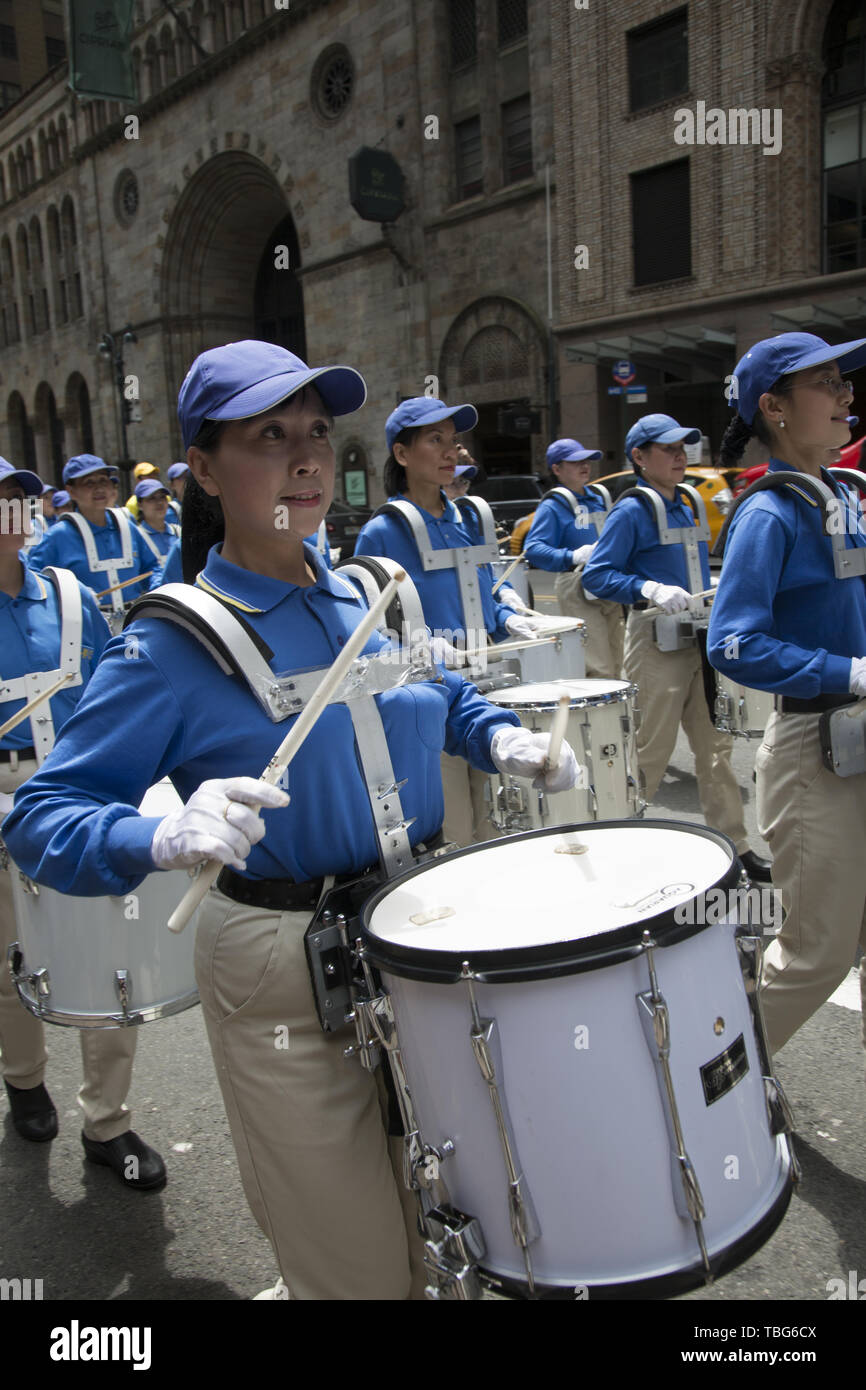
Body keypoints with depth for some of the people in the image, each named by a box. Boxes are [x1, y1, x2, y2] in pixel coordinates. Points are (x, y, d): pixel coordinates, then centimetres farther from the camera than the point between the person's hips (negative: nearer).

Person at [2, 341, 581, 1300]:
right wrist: (167, 839, -37)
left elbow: (442, 697, 20)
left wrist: (504, 739, 0)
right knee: (361, 1271, 9)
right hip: (284, 971, -6)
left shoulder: (367, 600, 1)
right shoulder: (173, 646, -16)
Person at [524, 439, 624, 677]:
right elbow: (533, 549, -18)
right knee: (599, 671, -13)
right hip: (577, 592, -7)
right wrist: (572, 556, -31)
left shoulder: (597, 501, 18)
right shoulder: (553, 506, -5)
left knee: (614, 668, 10)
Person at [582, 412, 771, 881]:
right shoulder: (631, 512, -9)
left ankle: (734, 846, 19)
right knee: (649, 753, 0)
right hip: (656, 643, -8)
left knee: (715, 746, 10)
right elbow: (595, 575, -15)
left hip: (699, 639, 8)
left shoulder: (686, 509, 15)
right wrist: (651, 589, -26)